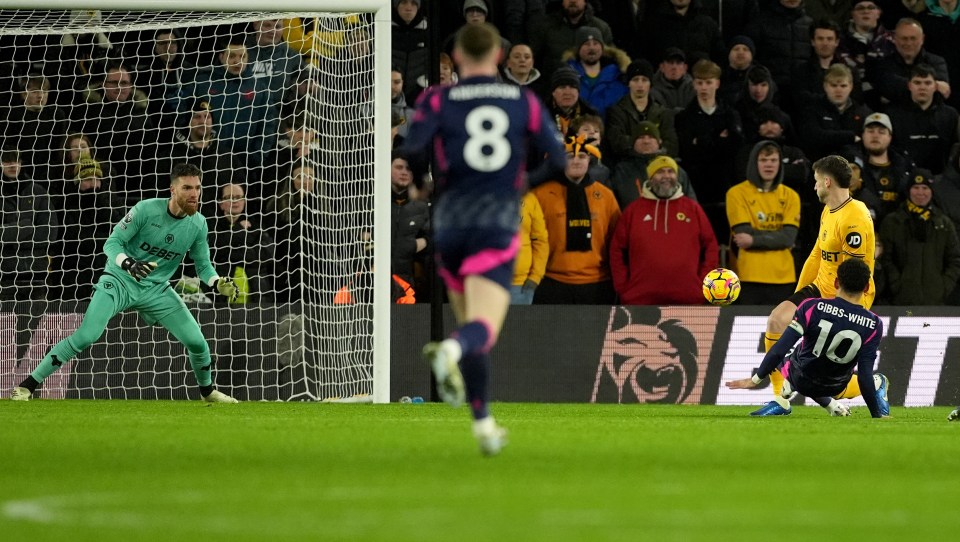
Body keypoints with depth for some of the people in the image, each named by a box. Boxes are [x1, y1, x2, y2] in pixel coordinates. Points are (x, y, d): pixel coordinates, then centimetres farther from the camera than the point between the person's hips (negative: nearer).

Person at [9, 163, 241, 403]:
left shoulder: (198, 224, -6)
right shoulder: (146, 210, -20)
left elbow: (203, 265, 6)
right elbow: (112, 243, -16)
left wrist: (219, 283, -15)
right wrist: (128, 264, -36)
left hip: (157, 289, 4)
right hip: (119, 281, -4)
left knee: (197, 342, -3)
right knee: (85, 336, -22)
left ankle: (207, 390, 29)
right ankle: (27, 385, -15)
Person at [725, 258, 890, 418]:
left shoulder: (812, 307, -24)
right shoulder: (873, 325, -23)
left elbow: (780, 349, -24)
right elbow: (864, 375, -23)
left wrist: (756, 380, -12)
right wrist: (877, 415, -14)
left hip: (800, 380, -4)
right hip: (835, 387, 4)